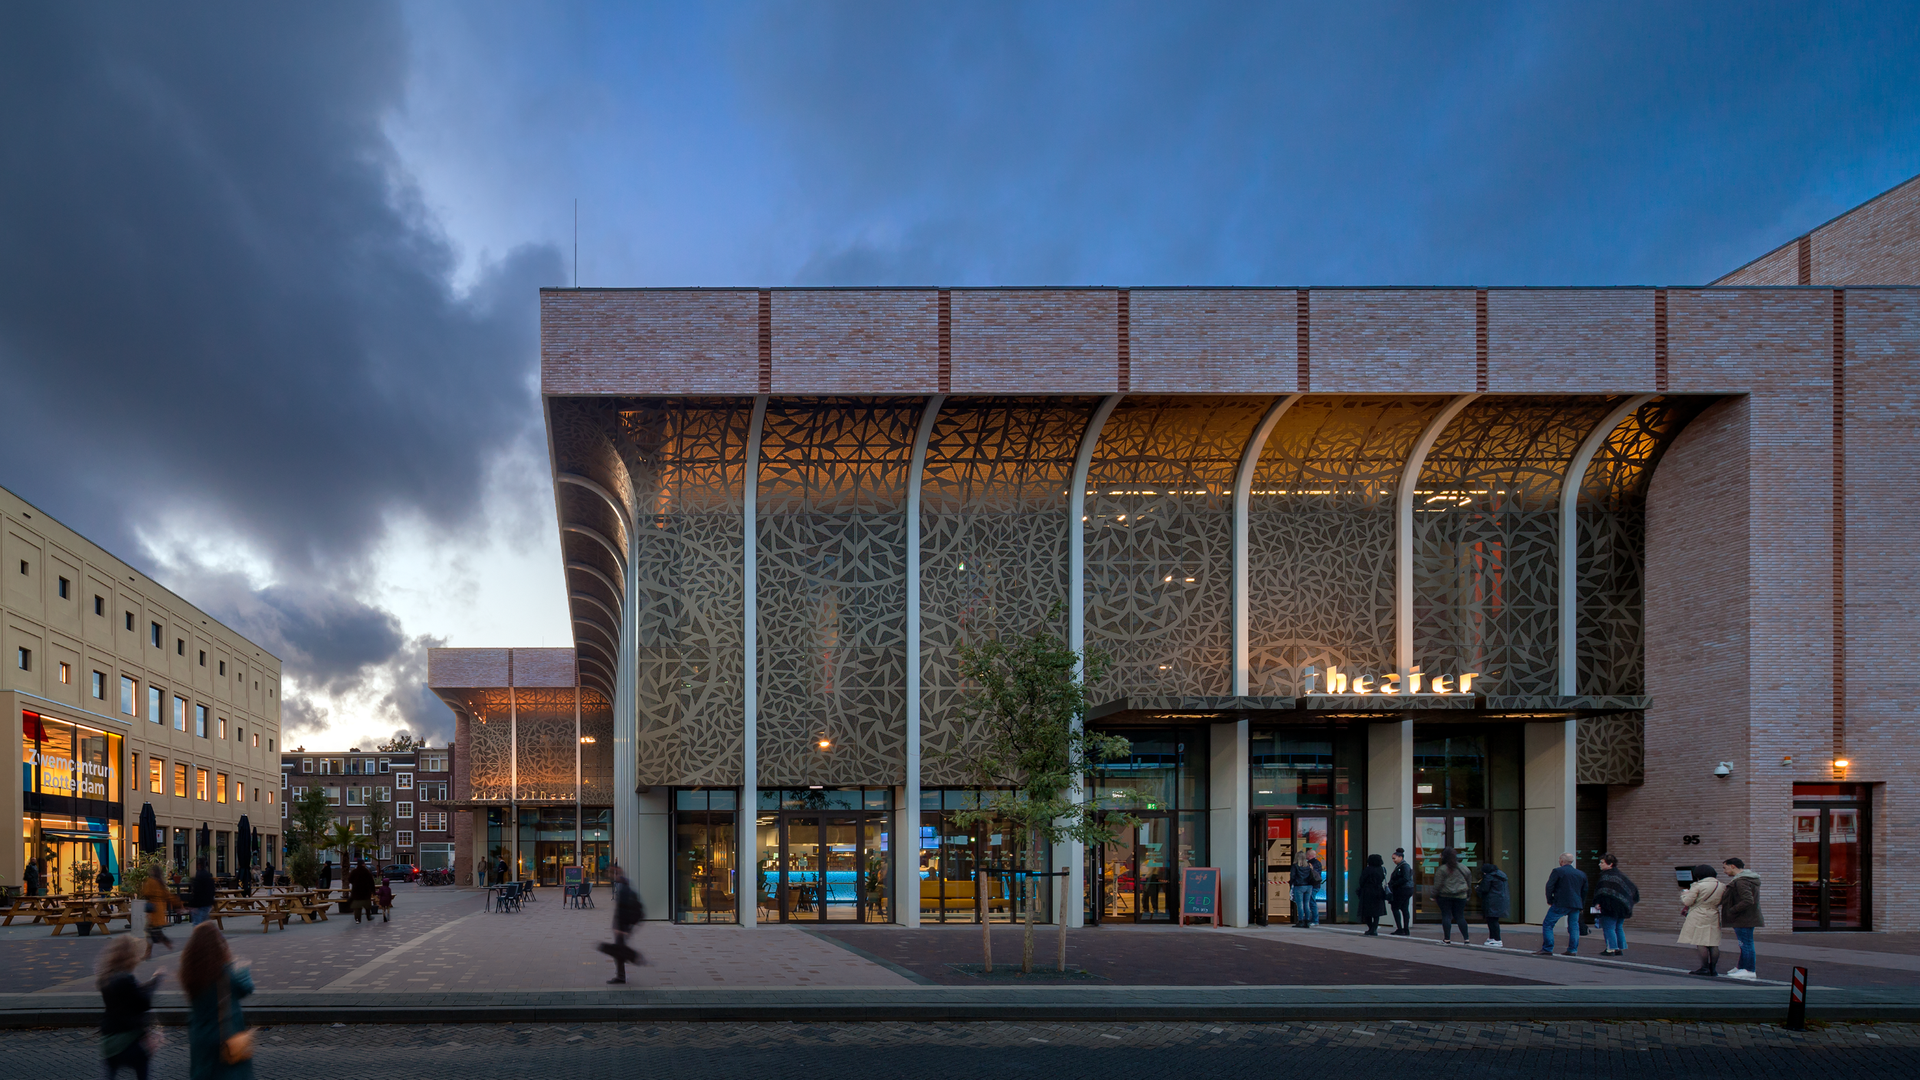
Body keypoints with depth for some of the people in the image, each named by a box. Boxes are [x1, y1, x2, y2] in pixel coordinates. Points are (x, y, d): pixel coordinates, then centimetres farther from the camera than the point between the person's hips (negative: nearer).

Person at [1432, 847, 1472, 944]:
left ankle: (1447, 939, 0)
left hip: (1445, 896, -4)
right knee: (1460, 916, 10)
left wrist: (1434, 896, 0)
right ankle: (1466, 938, 5)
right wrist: (1468, 895, 24)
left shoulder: (1441, 869, -10)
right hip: (1460, 896, 5)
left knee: (1446, 916, 1)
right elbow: (1469, 883, 15)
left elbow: (1437, 885, -10)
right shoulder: (1464, 868, 7)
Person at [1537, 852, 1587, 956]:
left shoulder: (1557, 871, -4)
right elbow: (1584, 890, 18)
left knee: (1547, 924, 1)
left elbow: (1549, 886, -9)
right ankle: (1573, 950, 6)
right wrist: (1581, 905, 22)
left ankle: (1547, 949, -3)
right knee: (1574, 926, 11)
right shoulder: (1581, 874, 13)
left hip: (1560, 904, -5)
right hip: (1576, 904, 5)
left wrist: (1549, 900, 3)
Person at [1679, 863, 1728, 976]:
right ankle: (1713, 968, 8)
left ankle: (1705, 967, -7)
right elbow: (1722, 901, 18)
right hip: (1714, 917, 6)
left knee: (1700, 943, -3)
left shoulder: (1698, 886, -11)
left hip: (1699, 917, -6)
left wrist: (1684, 894, 11)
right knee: (1713, 944, 8)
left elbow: (1687, 901, -9)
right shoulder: (1722, 886, 7)